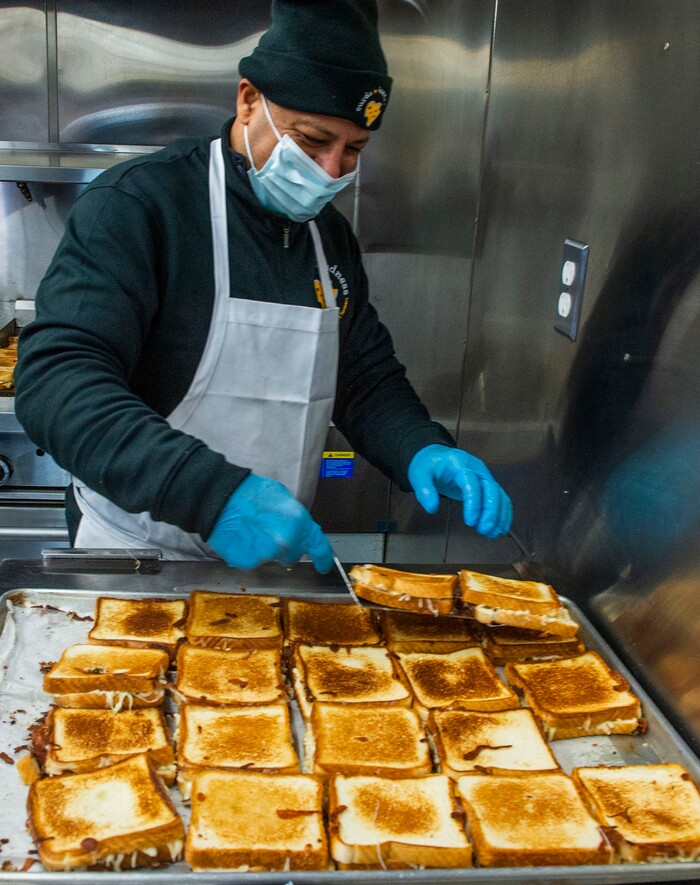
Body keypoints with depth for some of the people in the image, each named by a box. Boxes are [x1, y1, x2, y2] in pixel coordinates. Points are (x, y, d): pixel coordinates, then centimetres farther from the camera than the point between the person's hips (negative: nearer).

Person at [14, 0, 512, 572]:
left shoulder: (332, 235, 3)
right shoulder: (137, 204, -19)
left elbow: (369, 380, 8)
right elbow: (55, 380, -29)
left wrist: (422, 450, -15)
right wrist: (214, 491, -42)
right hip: (138, 560, -5)